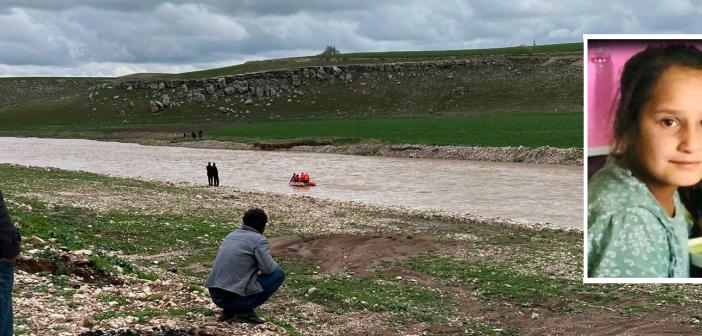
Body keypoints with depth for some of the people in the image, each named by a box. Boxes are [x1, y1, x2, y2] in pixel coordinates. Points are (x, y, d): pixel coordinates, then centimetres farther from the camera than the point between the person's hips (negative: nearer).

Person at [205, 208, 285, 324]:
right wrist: (274, 264, 9)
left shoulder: (231, 235, 17)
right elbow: (269, 268, -14)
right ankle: (244, 312, 0)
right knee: (279, 274, 4)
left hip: (216, 297, 8)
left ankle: (229, 311, 14)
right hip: (234, 298, -8)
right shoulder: (259, 240, -6)